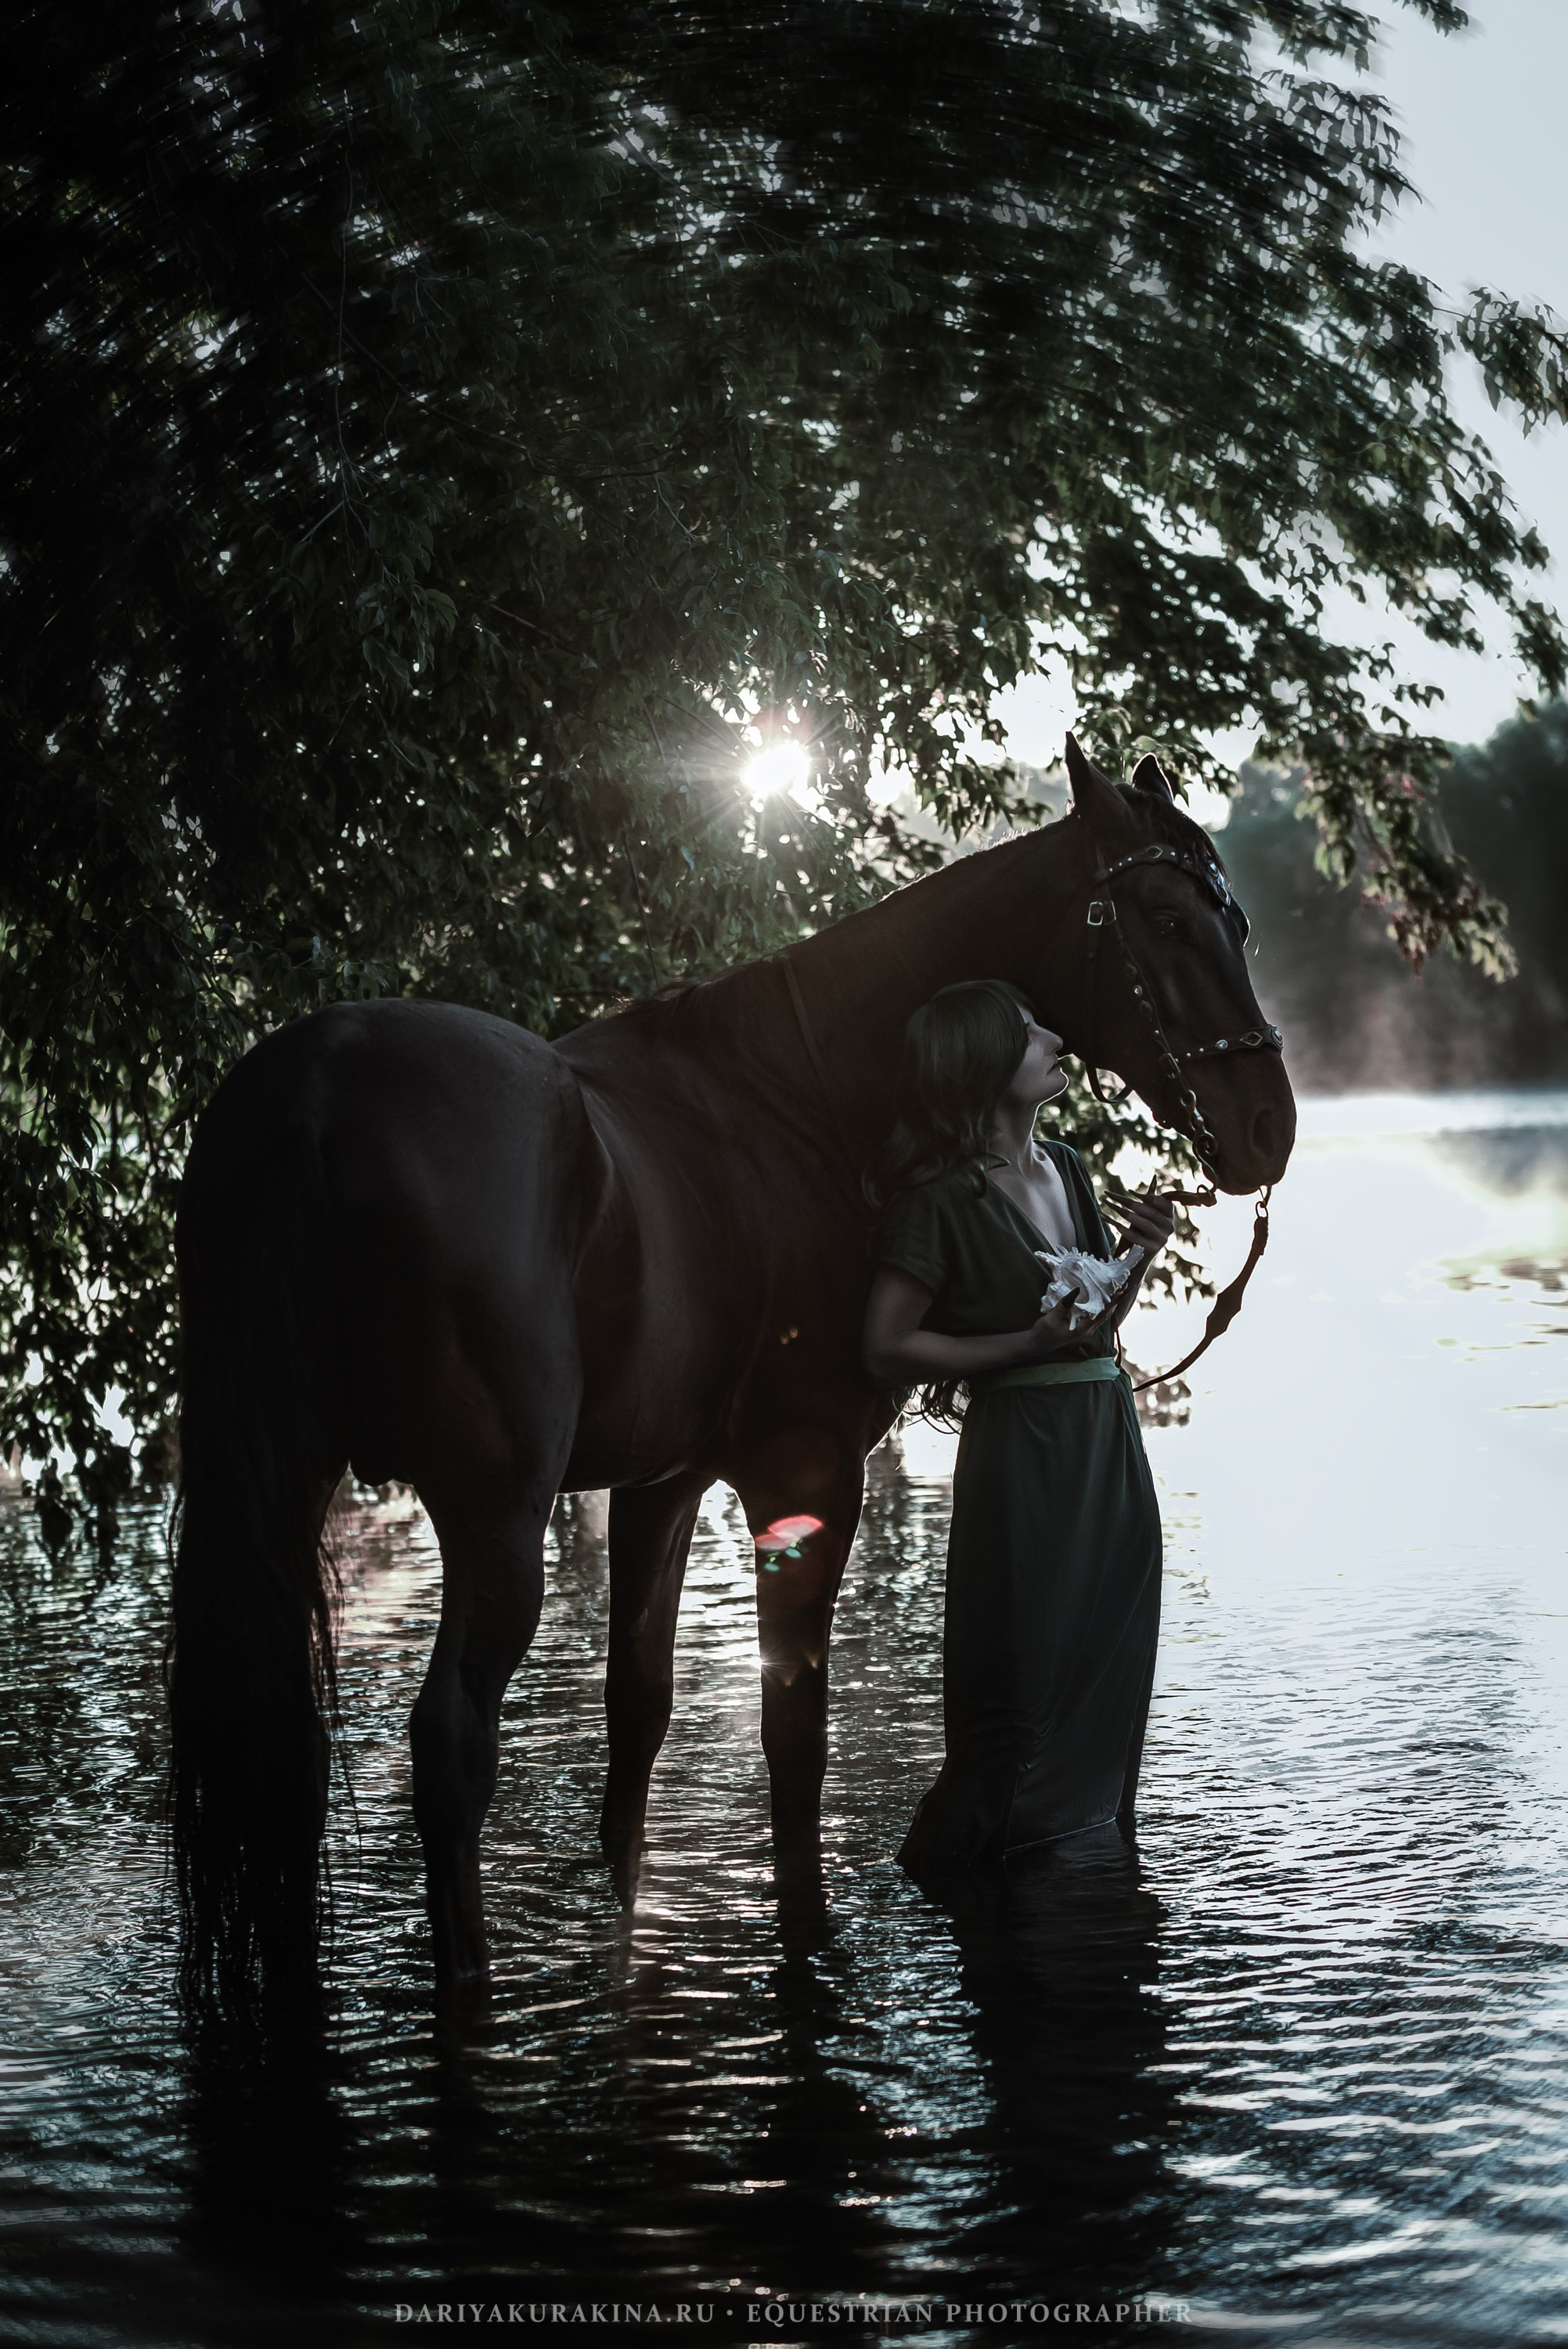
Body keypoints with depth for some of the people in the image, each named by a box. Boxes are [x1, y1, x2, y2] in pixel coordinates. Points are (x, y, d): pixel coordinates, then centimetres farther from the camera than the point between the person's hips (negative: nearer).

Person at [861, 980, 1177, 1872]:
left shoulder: (1068, 1169, 11)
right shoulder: (943, 1199, -12)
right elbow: (889, 1349, -12)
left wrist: (1143, 1250, 1)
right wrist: (1026, 1345, -18)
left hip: (1111, 1437, 8)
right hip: (1022, 1449, -7)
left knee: (1113, 1658, 13)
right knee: (1025, 1670, -3)